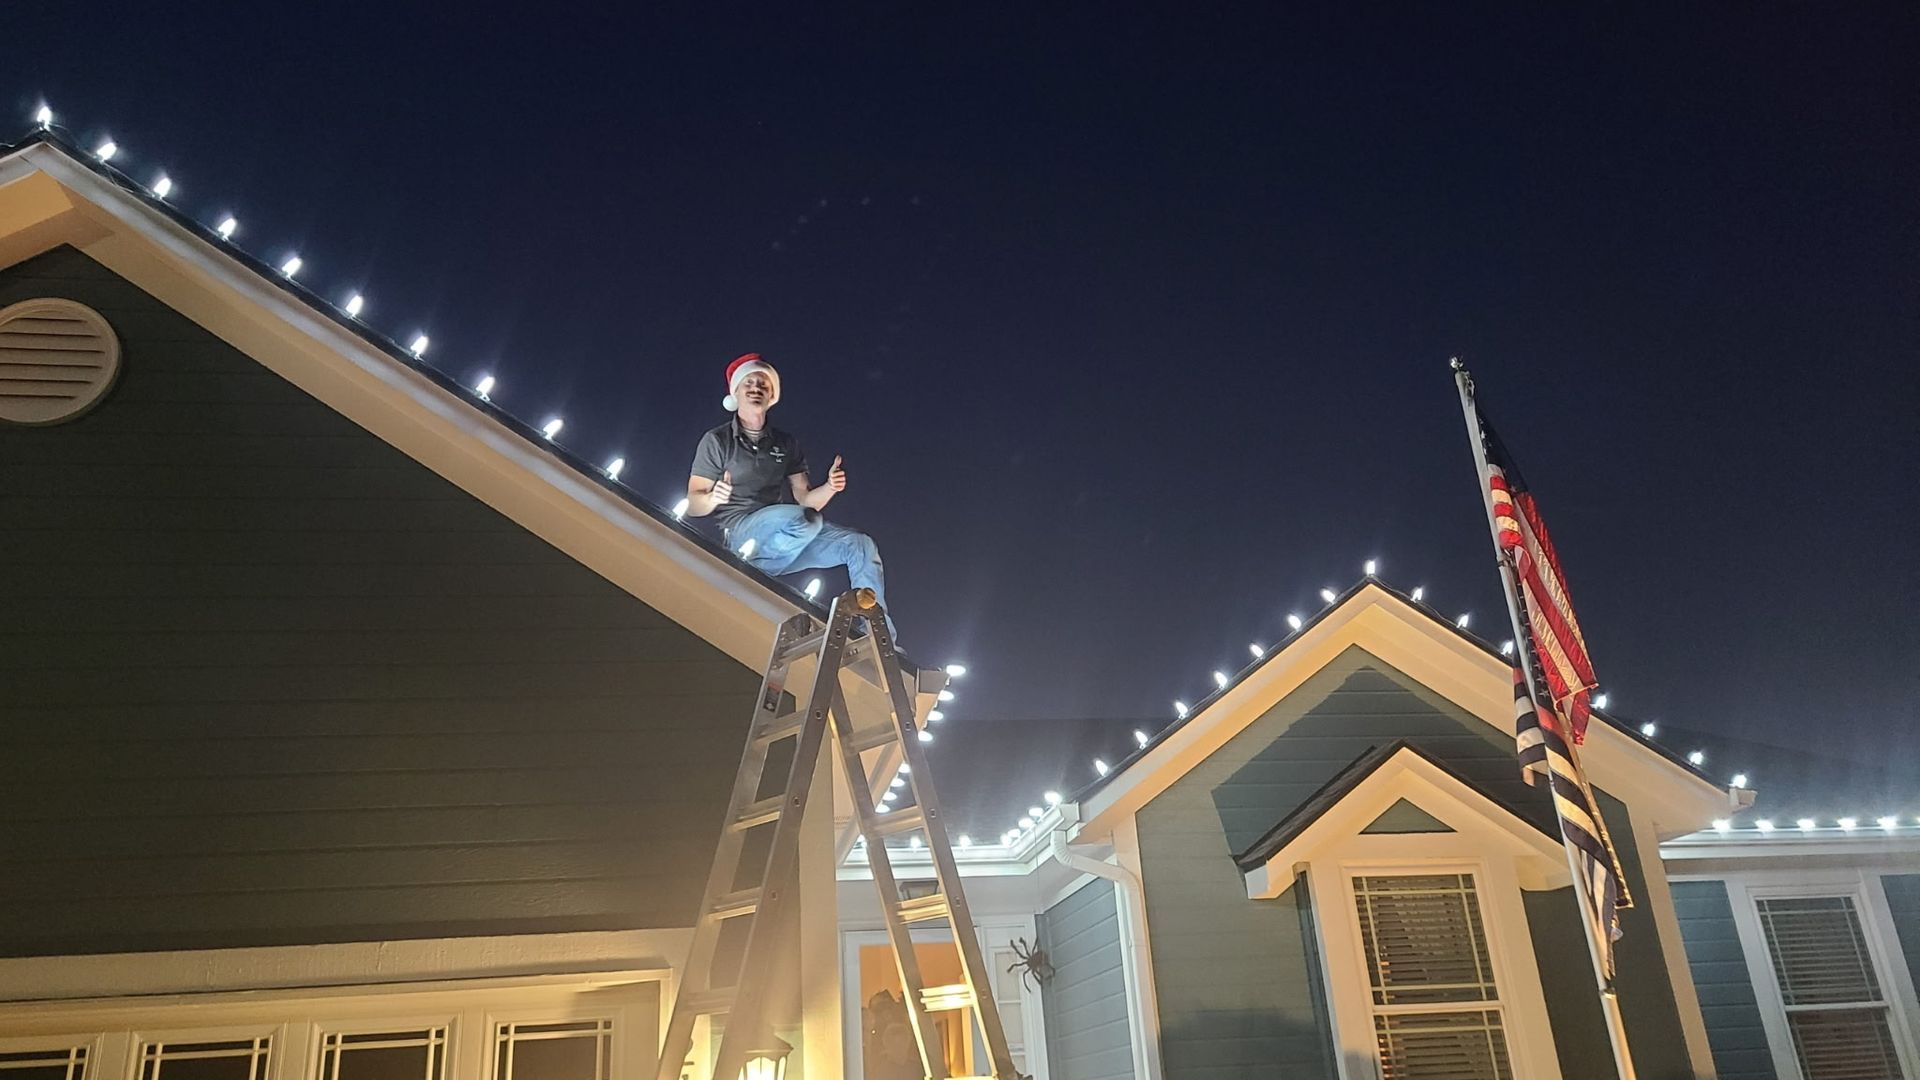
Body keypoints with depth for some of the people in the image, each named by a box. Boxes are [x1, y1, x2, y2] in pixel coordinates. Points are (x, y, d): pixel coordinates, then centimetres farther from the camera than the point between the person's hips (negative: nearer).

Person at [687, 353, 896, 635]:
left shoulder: (786, 444, 19)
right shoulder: (717, 441, 5)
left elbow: (806, 499, 15)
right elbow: (692, 506, 1)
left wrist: (829, 488, -7)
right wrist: (713, 498, -22)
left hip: (785, 542, 6)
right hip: (742, 532, -5)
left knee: (860, 544, -16)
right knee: (803, 520, -37)